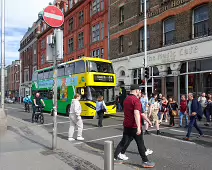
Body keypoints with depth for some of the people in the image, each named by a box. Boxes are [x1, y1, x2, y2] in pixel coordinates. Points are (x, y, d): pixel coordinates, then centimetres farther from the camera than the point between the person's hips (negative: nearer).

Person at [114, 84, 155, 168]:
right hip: (134, 126, -7)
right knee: (140, 144, 4)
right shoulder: (136, 100, -17)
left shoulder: (126, 99, 11)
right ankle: (145, 161, 15)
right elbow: (136, 114, -26)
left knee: (123, 142, 14)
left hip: (126, 125, 8)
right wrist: (138, 127, -29)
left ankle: (114, 156, 16)